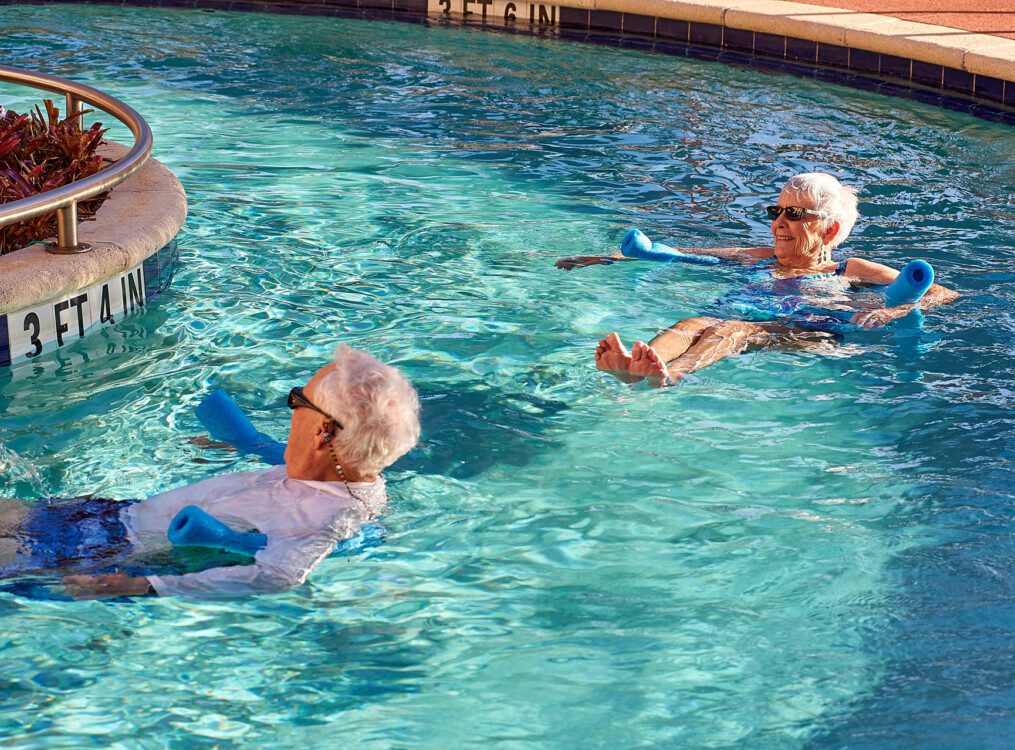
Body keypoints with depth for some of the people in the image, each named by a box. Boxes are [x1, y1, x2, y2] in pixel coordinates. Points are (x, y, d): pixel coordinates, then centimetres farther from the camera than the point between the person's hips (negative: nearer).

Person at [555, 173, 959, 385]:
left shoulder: (853, 272, 23)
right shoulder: (760, 259, 36)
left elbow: (943, 294, 15)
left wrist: (889, 312, -7)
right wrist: (607, 259, 30)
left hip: (802, 331, -4)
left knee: (731, 331, -37)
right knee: (692, 324, -33)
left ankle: (666, 375, -70)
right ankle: (632, 367, -67)